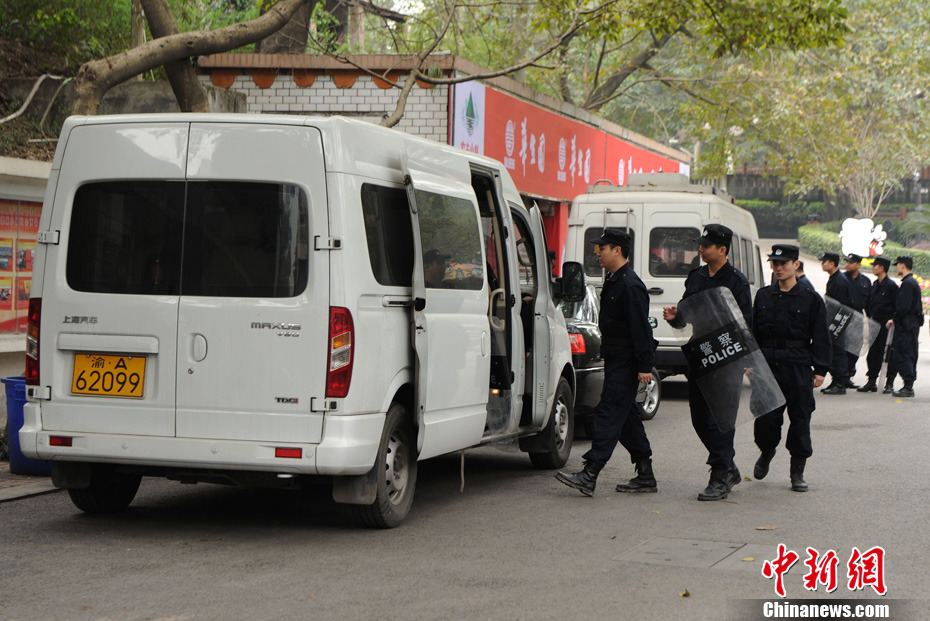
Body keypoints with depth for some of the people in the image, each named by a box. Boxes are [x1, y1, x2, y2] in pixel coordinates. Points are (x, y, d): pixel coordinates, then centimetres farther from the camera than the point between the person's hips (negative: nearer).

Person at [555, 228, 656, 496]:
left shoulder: (631, 286, -17)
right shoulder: (613, 281, 15)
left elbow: (641, 329, -20)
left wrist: (644, 366, -23)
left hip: (625, 361, -10)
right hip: (615, 359, 10)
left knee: (609, 414, -12)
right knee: (625, 416, 12)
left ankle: (589, 475, -16)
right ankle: (645, 476, 19)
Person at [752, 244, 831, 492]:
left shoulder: (810, 299, 1)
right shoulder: (763, 296, 9)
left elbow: (821, 338, 1)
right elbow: (753, 332, 14)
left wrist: (820, 369, -4)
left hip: (798, 366, -2)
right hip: (768, 365, 2)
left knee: (800, 418, 1)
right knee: (765, 418, 0)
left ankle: (797, 472, 12)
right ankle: (767, 452, 31)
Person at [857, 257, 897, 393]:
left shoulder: (891, 285, -9)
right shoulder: (875, 285, 14)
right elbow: (868, 304, 21)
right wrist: (870, 318, 12)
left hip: (887, 325, -7)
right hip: (875, 324, 7)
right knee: (873, 353, 6)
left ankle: (889, 383, 4)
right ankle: (871, 382, 11)